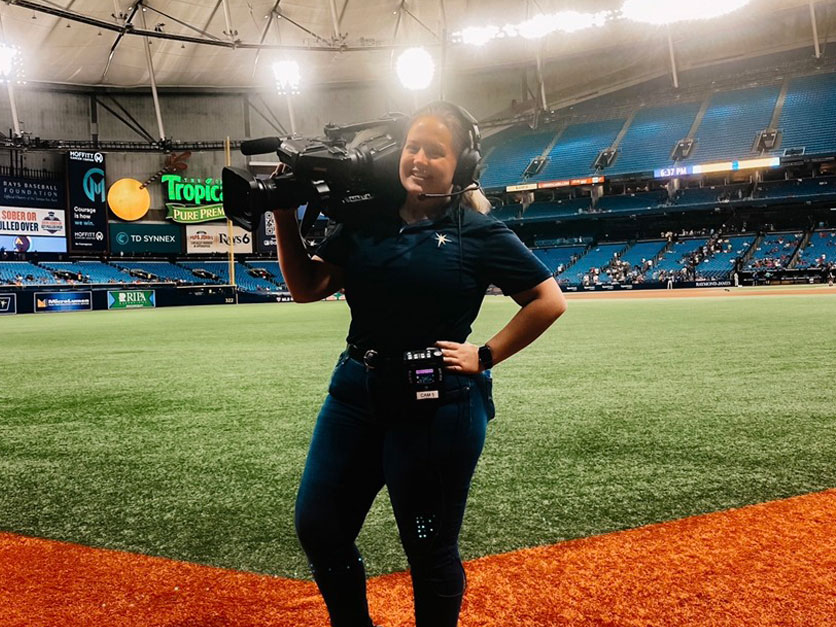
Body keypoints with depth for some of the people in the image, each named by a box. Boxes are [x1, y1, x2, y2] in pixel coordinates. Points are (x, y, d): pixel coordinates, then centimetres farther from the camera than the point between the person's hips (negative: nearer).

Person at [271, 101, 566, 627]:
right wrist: (286, 216, -5)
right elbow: (306, 288, 6)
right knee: (317, 526, 10)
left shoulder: (478, 232, -5)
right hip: (356, 392, 5)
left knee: (430, 547, 8)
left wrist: (485, 356, -8)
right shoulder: (368, 221, 6)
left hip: (437, 404, -5)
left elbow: (550, 301, -3)